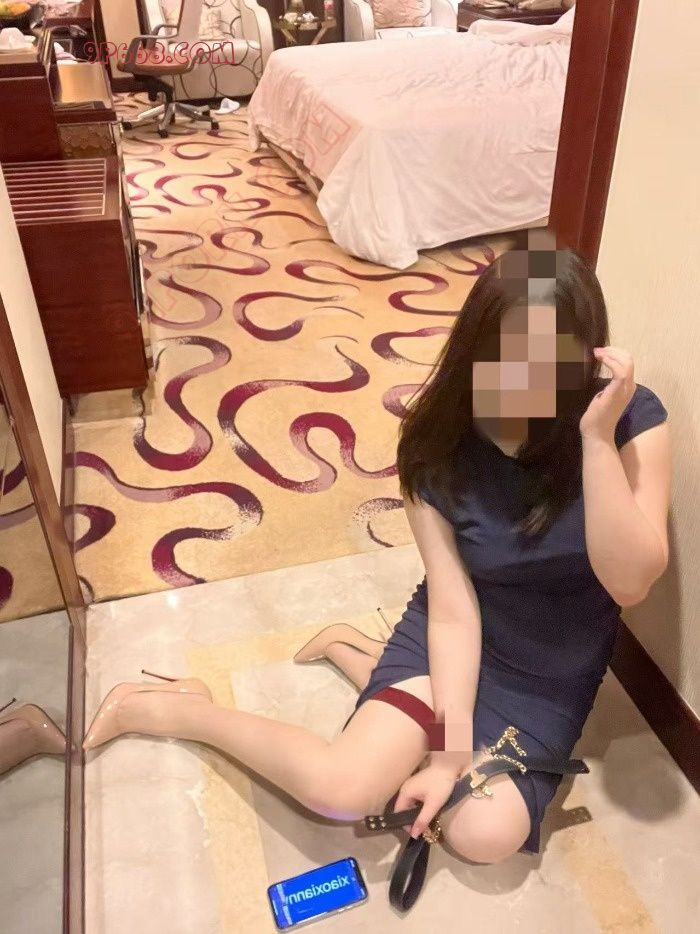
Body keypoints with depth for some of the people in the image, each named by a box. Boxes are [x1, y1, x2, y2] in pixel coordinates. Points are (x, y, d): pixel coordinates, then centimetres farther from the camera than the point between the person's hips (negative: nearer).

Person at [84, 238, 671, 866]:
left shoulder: (632, 418, -20)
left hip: (553, 675, 2)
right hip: (457, 637, -1)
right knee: (340, 792, -20)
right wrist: (449, 751, -22)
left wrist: (598, 439, -37)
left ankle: (352, 650, 6)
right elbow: (452, 605, -18)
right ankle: (178, 710, 7)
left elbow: (631, 582, -28)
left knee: (485, 834, -16)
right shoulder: (439, 441, -19)